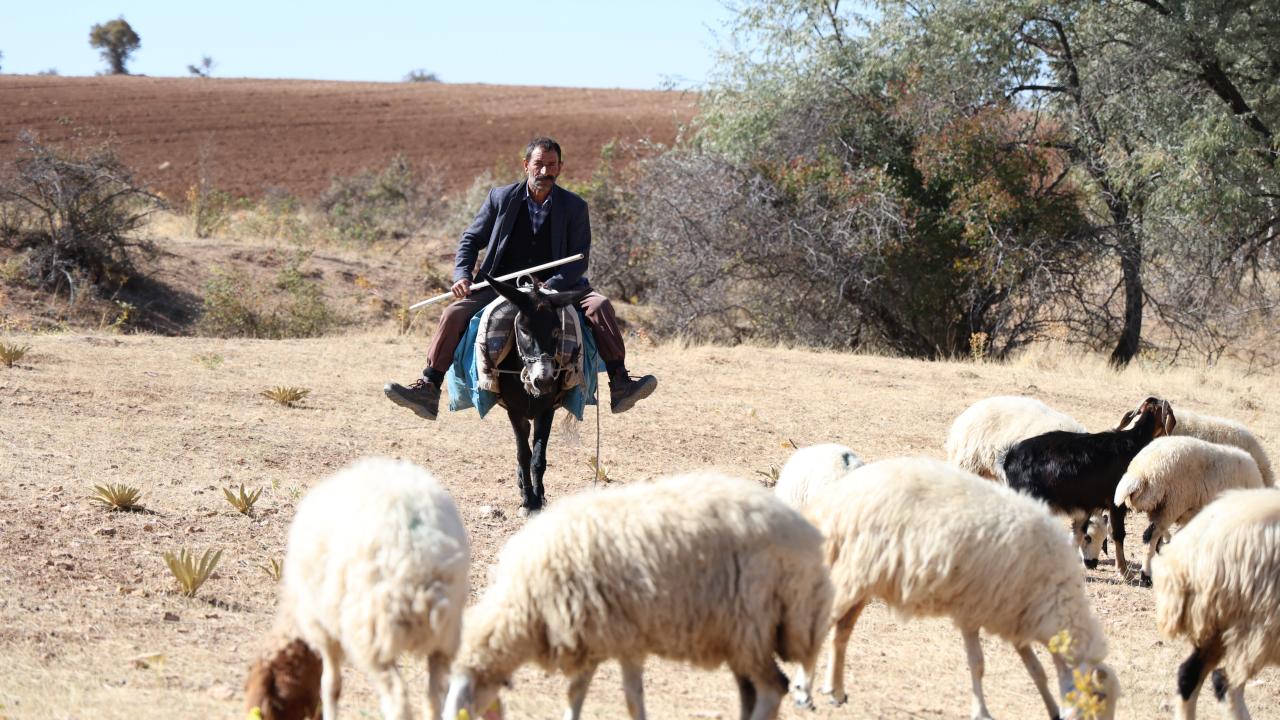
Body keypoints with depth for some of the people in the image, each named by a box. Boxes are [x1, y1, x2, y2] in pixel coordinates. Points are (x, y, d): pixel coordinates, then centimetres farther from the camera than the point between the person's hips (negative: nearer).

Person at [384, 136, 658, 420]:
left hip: (554, 288, -1)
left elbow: (579, 260, -3)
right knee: (454, 314, -21)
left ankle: (620, 385, -26)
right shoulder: (501, 198, 3)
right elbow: (471, 239, 10)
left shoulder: (574, 207, 1)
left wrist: (550, 287, -21)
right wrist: (462, 275, -9)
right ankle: (428, 390, -20)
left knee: (599, 305, -24)